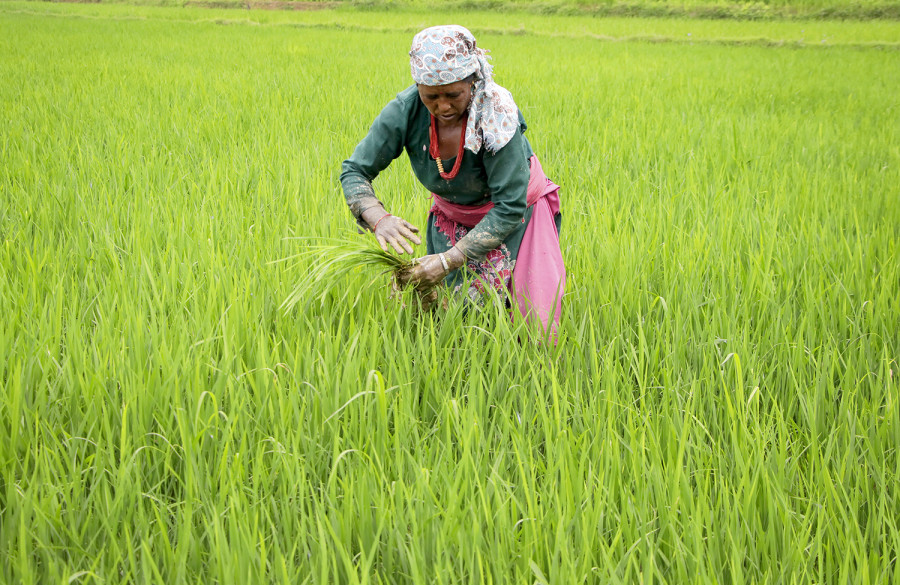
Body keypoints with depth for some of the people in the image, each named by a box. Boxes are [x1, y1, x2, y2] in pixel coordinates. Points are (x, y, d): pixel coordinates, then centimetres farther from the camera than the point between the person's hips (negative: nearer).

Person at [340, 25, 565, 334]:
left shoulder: (496, 117, -33)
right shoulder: (406, 111, -24)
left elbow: (510, 206, -31)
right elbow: (354, 171, -18)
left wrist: (449, 260, -37)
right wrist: (379, 219, -39)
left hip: (516, 213, -3)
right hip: (453, 217, 3)